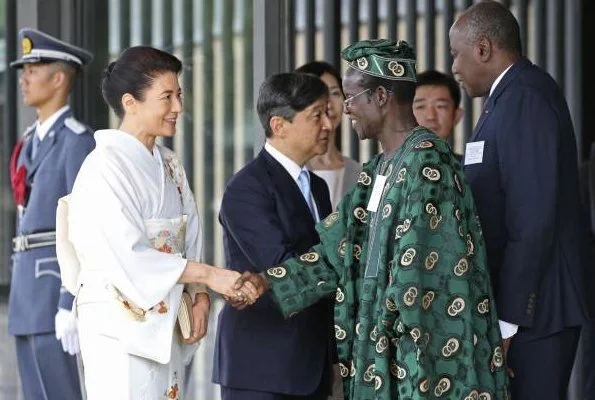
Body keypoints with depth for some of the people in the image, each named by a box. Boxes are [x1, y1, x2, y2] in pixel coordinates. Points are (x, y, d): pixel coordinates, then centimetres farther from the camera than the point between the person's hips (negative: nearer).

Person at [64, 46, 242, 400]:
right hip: (121, 326, -7)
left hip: (167, 326, 7)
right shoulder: (105, 167, -13)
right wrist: (210, 276, -20)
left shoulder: (170, 165, 11)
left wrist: (199, 296, -3)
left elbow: (190, 239, 14)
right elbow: (128, 256, -19)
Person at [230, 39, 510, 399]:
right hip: (385, 345, 9)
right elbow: (341, 247, 13)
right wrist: (268, 282, 6)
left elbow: (418, 262, -18)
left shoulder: (425, 159, -15)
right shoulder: (380, 168, 14)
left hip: (426, 347, -9)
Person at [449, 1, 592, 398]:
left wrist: (506, 319, -21)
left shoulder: (526, 99, -16)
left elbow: (532, 223, -22)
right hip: (520, 302, 9)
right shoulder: (514, 95, 13)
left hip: (532, 308, -9)